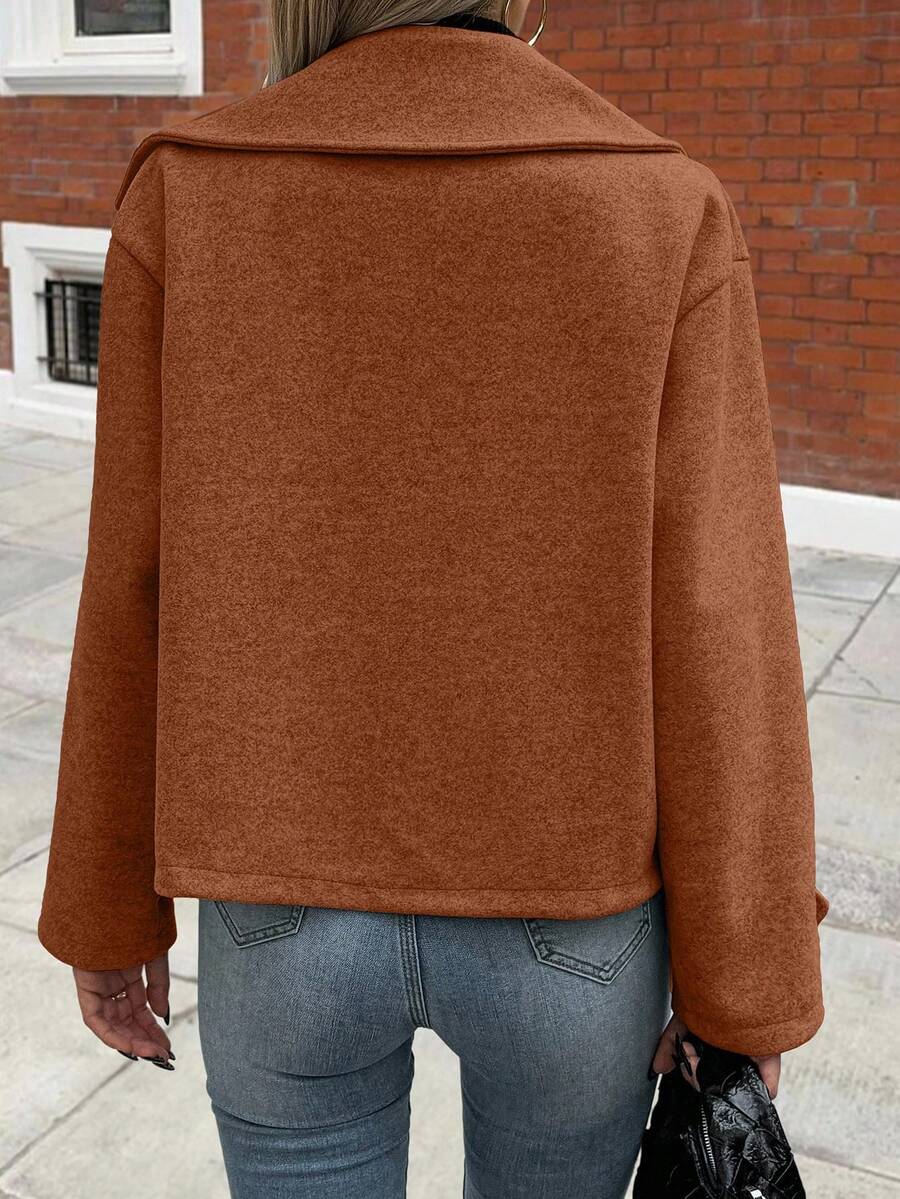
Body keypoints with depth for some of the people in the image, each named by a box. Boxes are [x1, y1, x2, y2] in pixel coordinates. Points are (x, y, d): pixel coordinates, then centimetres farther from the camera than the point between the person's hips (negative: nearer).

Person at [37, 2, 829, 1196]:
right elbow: (714, 634, -14)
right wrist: (745, 984, -1)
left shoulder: (187, 198, -9)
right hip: (563, 918, 0)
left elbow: (135, 596, -6)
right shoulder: (666, 215, -12)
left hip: (292, 910, 1)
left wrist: (108, 914, 8)